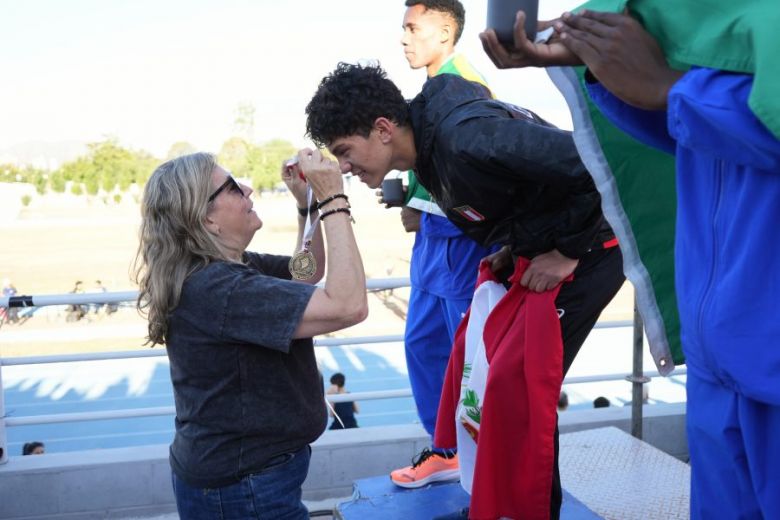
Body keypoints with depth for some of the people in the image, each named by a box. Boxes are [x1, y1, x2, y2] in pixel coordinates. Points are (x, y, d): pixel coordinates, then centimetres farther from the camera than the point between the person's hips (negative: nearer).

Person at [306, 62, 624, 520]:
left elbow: (593, 165, -32)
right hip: (536, 255, 9)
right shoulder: (426, 142, -1)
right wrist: (514, 246, 4)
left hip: (588, 252, -9)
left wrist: (568, 253, -22)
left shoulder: (466, 137, -31)